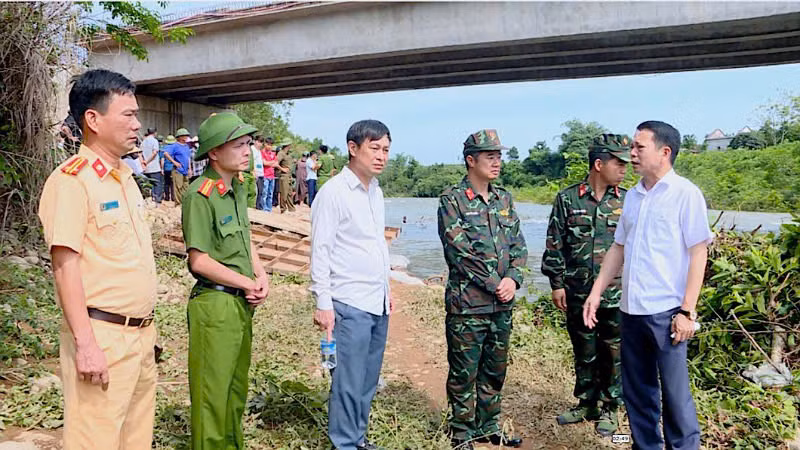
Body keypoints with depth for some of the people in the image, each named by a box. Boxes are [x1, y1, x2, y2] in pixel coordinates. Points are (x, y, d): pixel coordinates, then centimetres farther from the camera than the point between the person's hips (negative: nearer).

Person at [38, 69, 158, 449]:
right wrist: (85, 344, -21)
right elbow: (65, 266, -17)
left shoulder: (125, 177, 13)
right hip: (101, 336, -8)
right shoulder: (71, 179, -12)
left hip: (140, 333, 8)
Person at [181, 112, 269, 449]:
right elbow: (199, 261, -19)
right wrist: (248, 283, -12)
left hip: (242, 303, 9)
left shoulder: (238, 188, 8)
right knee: (212, 392, 5)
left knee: (236, 386, 21)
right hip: (215, 304, -8)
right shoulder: (200, 196, -18)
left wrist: (262, 277, 2)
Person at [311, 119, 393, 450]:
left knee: (369, 380, 14)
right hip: (350, 305, -7)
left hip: (377, 303, 7)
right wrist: (323, 303, -14)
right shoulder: (334, 193, -11)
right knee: (349, 382, 0)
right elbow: (320, 251, -11)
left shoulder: (376, 192, 12)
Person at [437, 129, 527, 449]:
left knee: (495, 371, 16)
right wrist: (494, 286, -13)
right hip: (467, 305, -6)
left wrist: (512, 279, -9)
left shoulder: (504, 199, 10)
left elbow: (518, 245, 8)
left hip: (502, 305, 6)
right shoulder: (452, 200, -8)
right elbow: (459, 254, -15)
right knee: (464, 374, 6)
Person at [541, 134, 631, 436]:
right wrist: (556, 284, -3)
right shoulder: (567, 199, -2)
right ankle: (586, 404, 30)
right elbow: (554, 245, 0)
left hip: (616, 294, 0)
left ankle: (610, 408, 25)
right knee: (584, 352, 13)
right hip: (578, 293, 0)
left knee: (613, 353, 8)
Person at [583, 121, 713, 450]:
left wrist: (687, 311, -14)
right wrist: (596, 293, 9)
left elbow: (698, 254, -9)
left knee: (674, 392, 3)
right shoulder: (632, 196, 11)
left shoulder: (685, 194, -6)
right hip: (631, 310, 6)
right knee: (637, 391, 15)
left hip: (666, 311, -6)